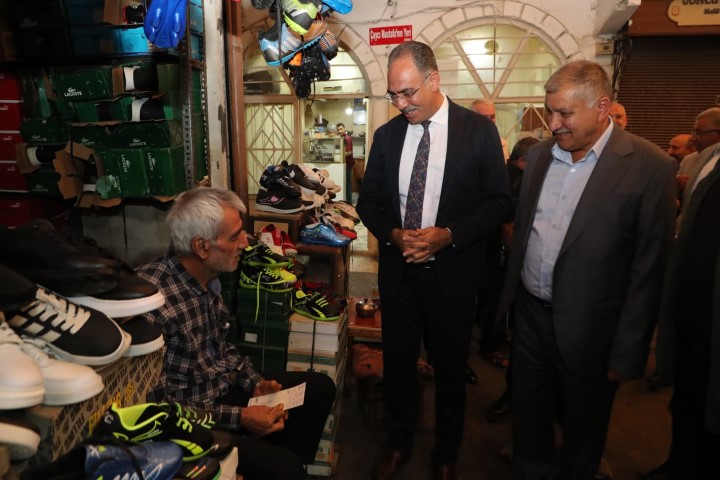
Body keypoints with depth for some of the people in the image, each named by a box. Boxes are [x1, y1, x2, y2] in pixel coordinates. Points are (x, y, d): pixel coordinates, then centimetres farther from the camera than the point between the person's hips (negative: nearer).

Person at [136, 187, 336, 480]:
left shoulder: (208, 279, -2)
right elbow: (157, 402, -25)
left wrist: (256, 383, -2)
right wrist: (239, 417, -22)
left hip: (225, 388, 9)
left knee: (320, 388, 12)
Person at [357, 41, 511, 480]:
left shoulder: (478, 130, -7)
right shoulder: (387, 135, 3)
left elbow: (499, 202, -6)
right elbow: (369, 201, 7)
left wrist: (448, 235, -20)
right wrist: (392, 234, -13)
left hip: (452, 274, -2)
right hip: (398, 272, 3)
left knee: (451, 370, 14)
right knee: (398, 363, 16)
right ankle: (398, 444, 41)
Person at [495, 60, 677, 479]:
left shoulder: (650, 166, -13)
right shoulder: (540, 154, 4)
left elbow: (648, 269, -12)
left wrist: (627, 353, -10)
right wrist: (510, 296, 11)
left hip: (587, 330, -4)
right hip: (530, 314, 5)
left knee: (583, 426, 18)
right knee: (529, 415, 19)